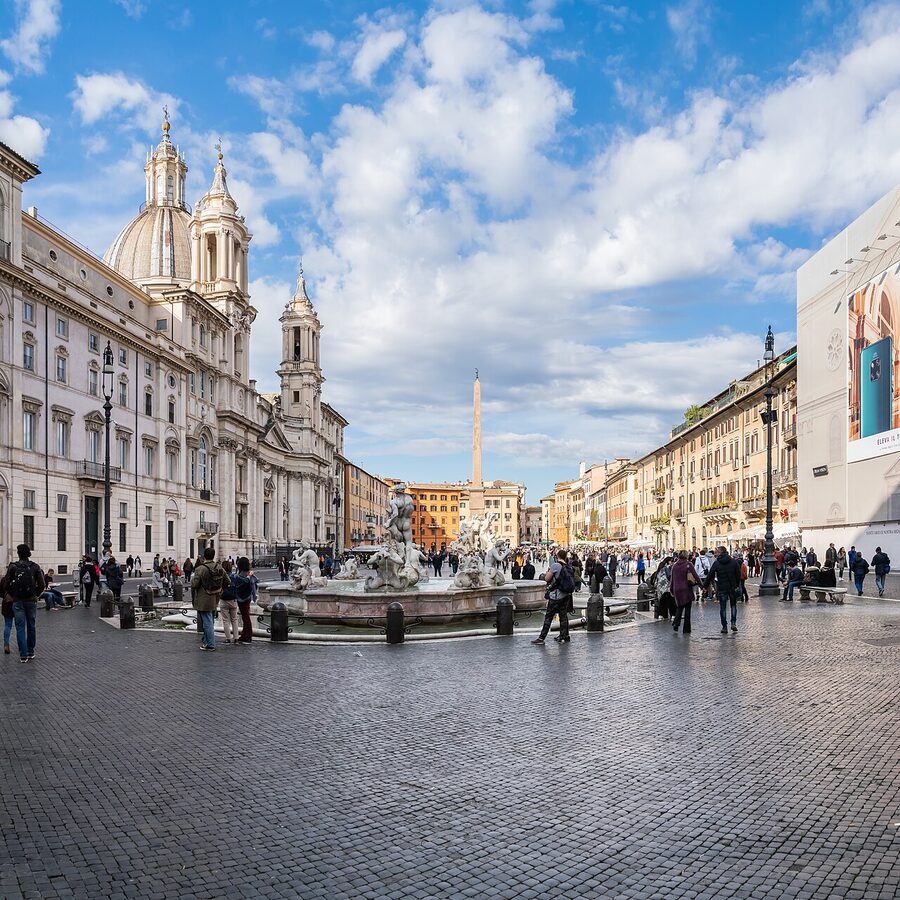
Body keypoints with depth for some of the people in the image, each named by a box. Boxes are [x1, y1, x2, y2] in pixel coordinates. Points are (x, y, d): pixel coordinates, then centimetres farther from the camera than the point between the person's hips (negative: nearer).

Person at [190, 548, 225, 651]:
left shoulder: (200, 569, -18)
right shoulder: (220, 568, 0)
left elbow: (194, 584, -18)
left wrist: (192, 577, 2)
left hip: (204, 601, -7)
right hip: (215, 600, 7)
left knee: (207, 622, -1)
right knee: (210, 622, 19)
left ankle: (210, 644, 2)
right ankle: (206, 641, 31)